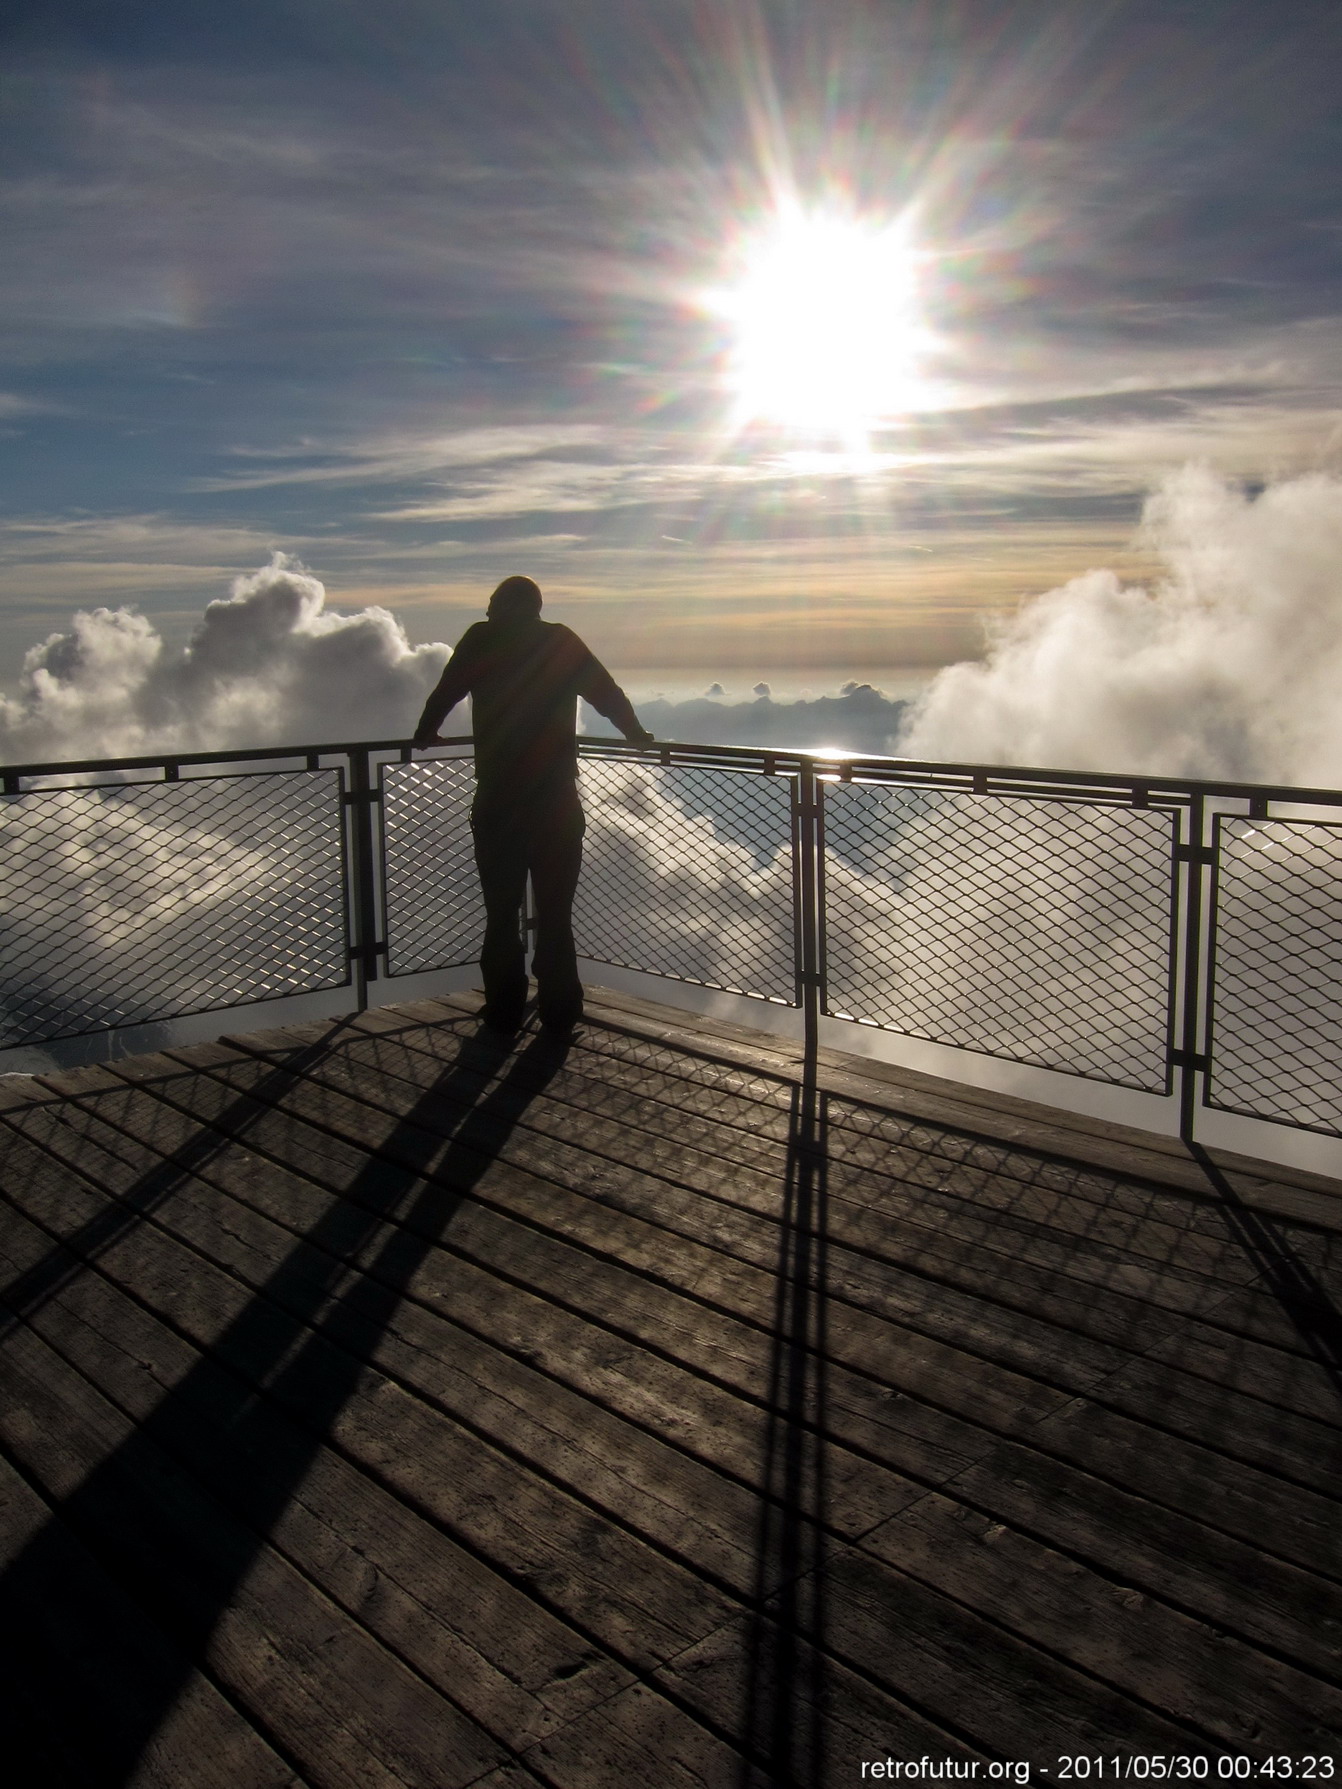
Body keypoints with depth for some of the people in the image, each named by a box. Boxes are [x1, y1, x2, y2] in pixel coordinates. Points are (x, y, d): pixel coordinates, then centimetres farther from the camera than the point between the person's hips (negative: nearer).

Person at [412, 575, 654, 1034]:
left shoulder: (480, 640, 1)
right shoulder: (560, 641, 3)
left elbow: (443, 694, 10)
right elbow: (607, 694, 9)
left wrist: (425, 735, 30)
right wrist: (637, 735, 26)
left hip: (496, 803, 0)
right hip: (556, 802, 0)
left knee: (500, 911, 9)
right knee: (555, 911, 7)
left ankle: (503, 1013, 11)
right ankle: (559, 1012, 8)